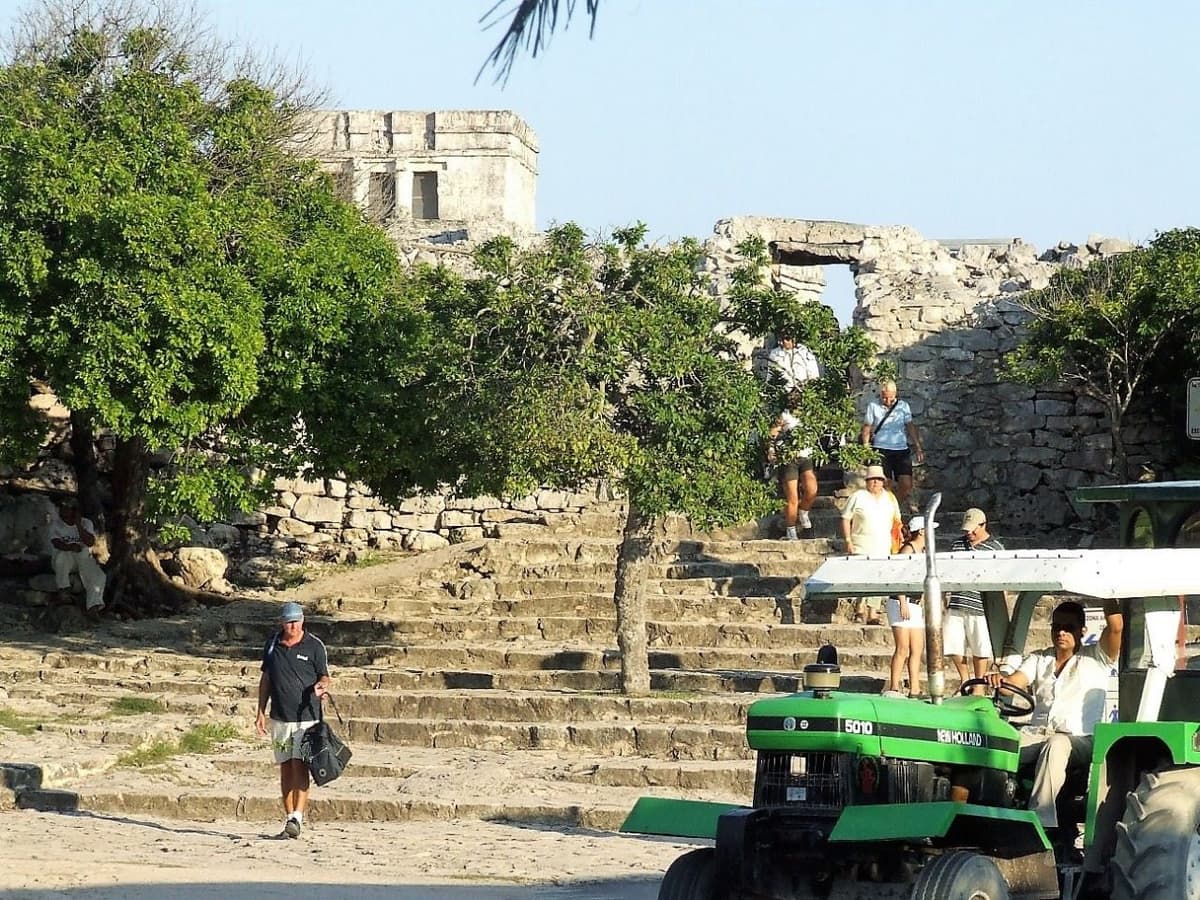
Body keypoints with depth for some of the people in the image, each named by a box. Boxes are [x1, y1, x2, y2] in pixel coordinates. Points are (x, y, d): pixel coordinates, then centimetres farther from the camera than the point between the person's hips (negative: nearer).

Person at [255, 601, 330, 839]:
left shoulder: (314, 646, -2)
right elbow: (265, 679, 14)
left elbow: (324, 677, 4)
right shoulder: (272, 644, 8)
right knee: (285, 766, 7)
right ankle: (288, 818, 12)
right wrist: (260, 712, 10)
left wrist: (321, 686, -20)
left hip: (307, 715, -4)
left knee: (299, 764, -14)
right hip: (279, 716, 4)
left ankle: (298, 817, -20)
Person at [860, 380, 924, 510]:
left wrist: (918, 448, 6)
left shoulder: (903, 406, 9)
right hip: (881, 450, -2)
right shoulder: (873, 406, 5)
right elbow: (867, 428, 8)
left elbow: (910, 427, 11)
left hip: (901, 450, 2)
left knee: (906, 485, -8)